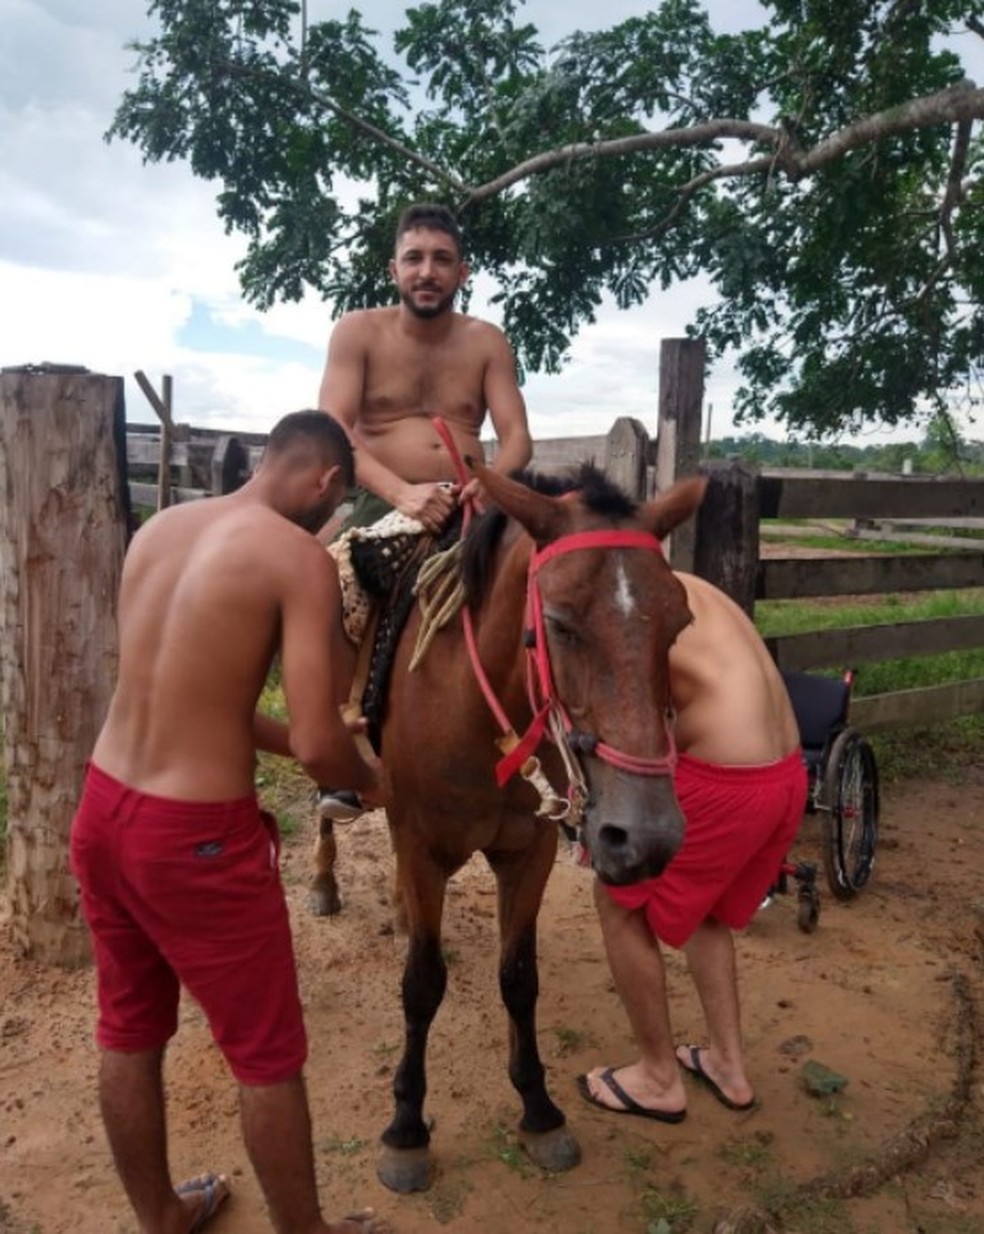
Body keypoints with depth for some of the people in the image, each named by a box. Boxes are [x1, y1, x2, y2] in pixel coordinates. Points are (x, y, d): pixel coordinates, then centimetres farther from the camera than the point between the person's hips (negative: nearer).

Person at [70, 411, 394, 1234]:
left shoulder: (159, 529, 7)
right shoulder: (302, 557, -15)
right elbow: (319, 745, -19)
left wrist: (282, 737, 19)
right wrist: (371, 781, 2)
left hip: (103, 806, 8)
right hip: (194, 835, -8)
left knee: (129, 1034, 24)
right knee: (267, 1056, 14)